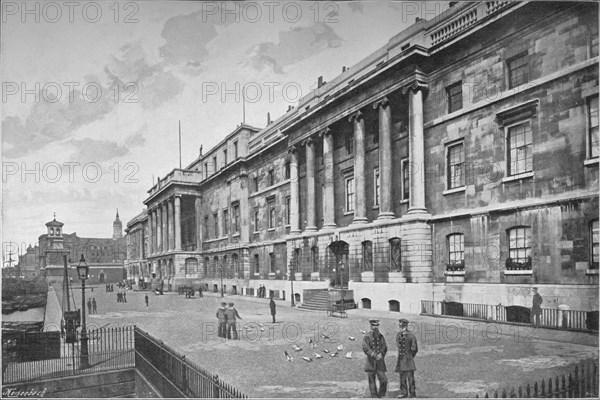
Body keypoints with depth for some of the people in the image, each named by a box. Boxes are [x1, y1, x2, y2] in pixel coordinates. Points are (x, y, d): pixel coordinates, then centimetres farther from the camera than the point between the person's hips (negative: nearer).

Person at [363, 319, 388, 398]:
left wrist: (381, 354, -13)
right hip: (371, 362, -3)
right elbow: (366, 349, -13)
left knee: (384, 380, -3)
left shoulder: (381, 337, 9)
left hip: (380, 362, 3)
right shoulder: (367, 337, -5)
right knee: (372, 382, 3)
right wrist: (374, 356, -22)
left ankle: (381, 395, 16)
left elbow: (384, 348, 7)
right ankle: (374, 396, 16)